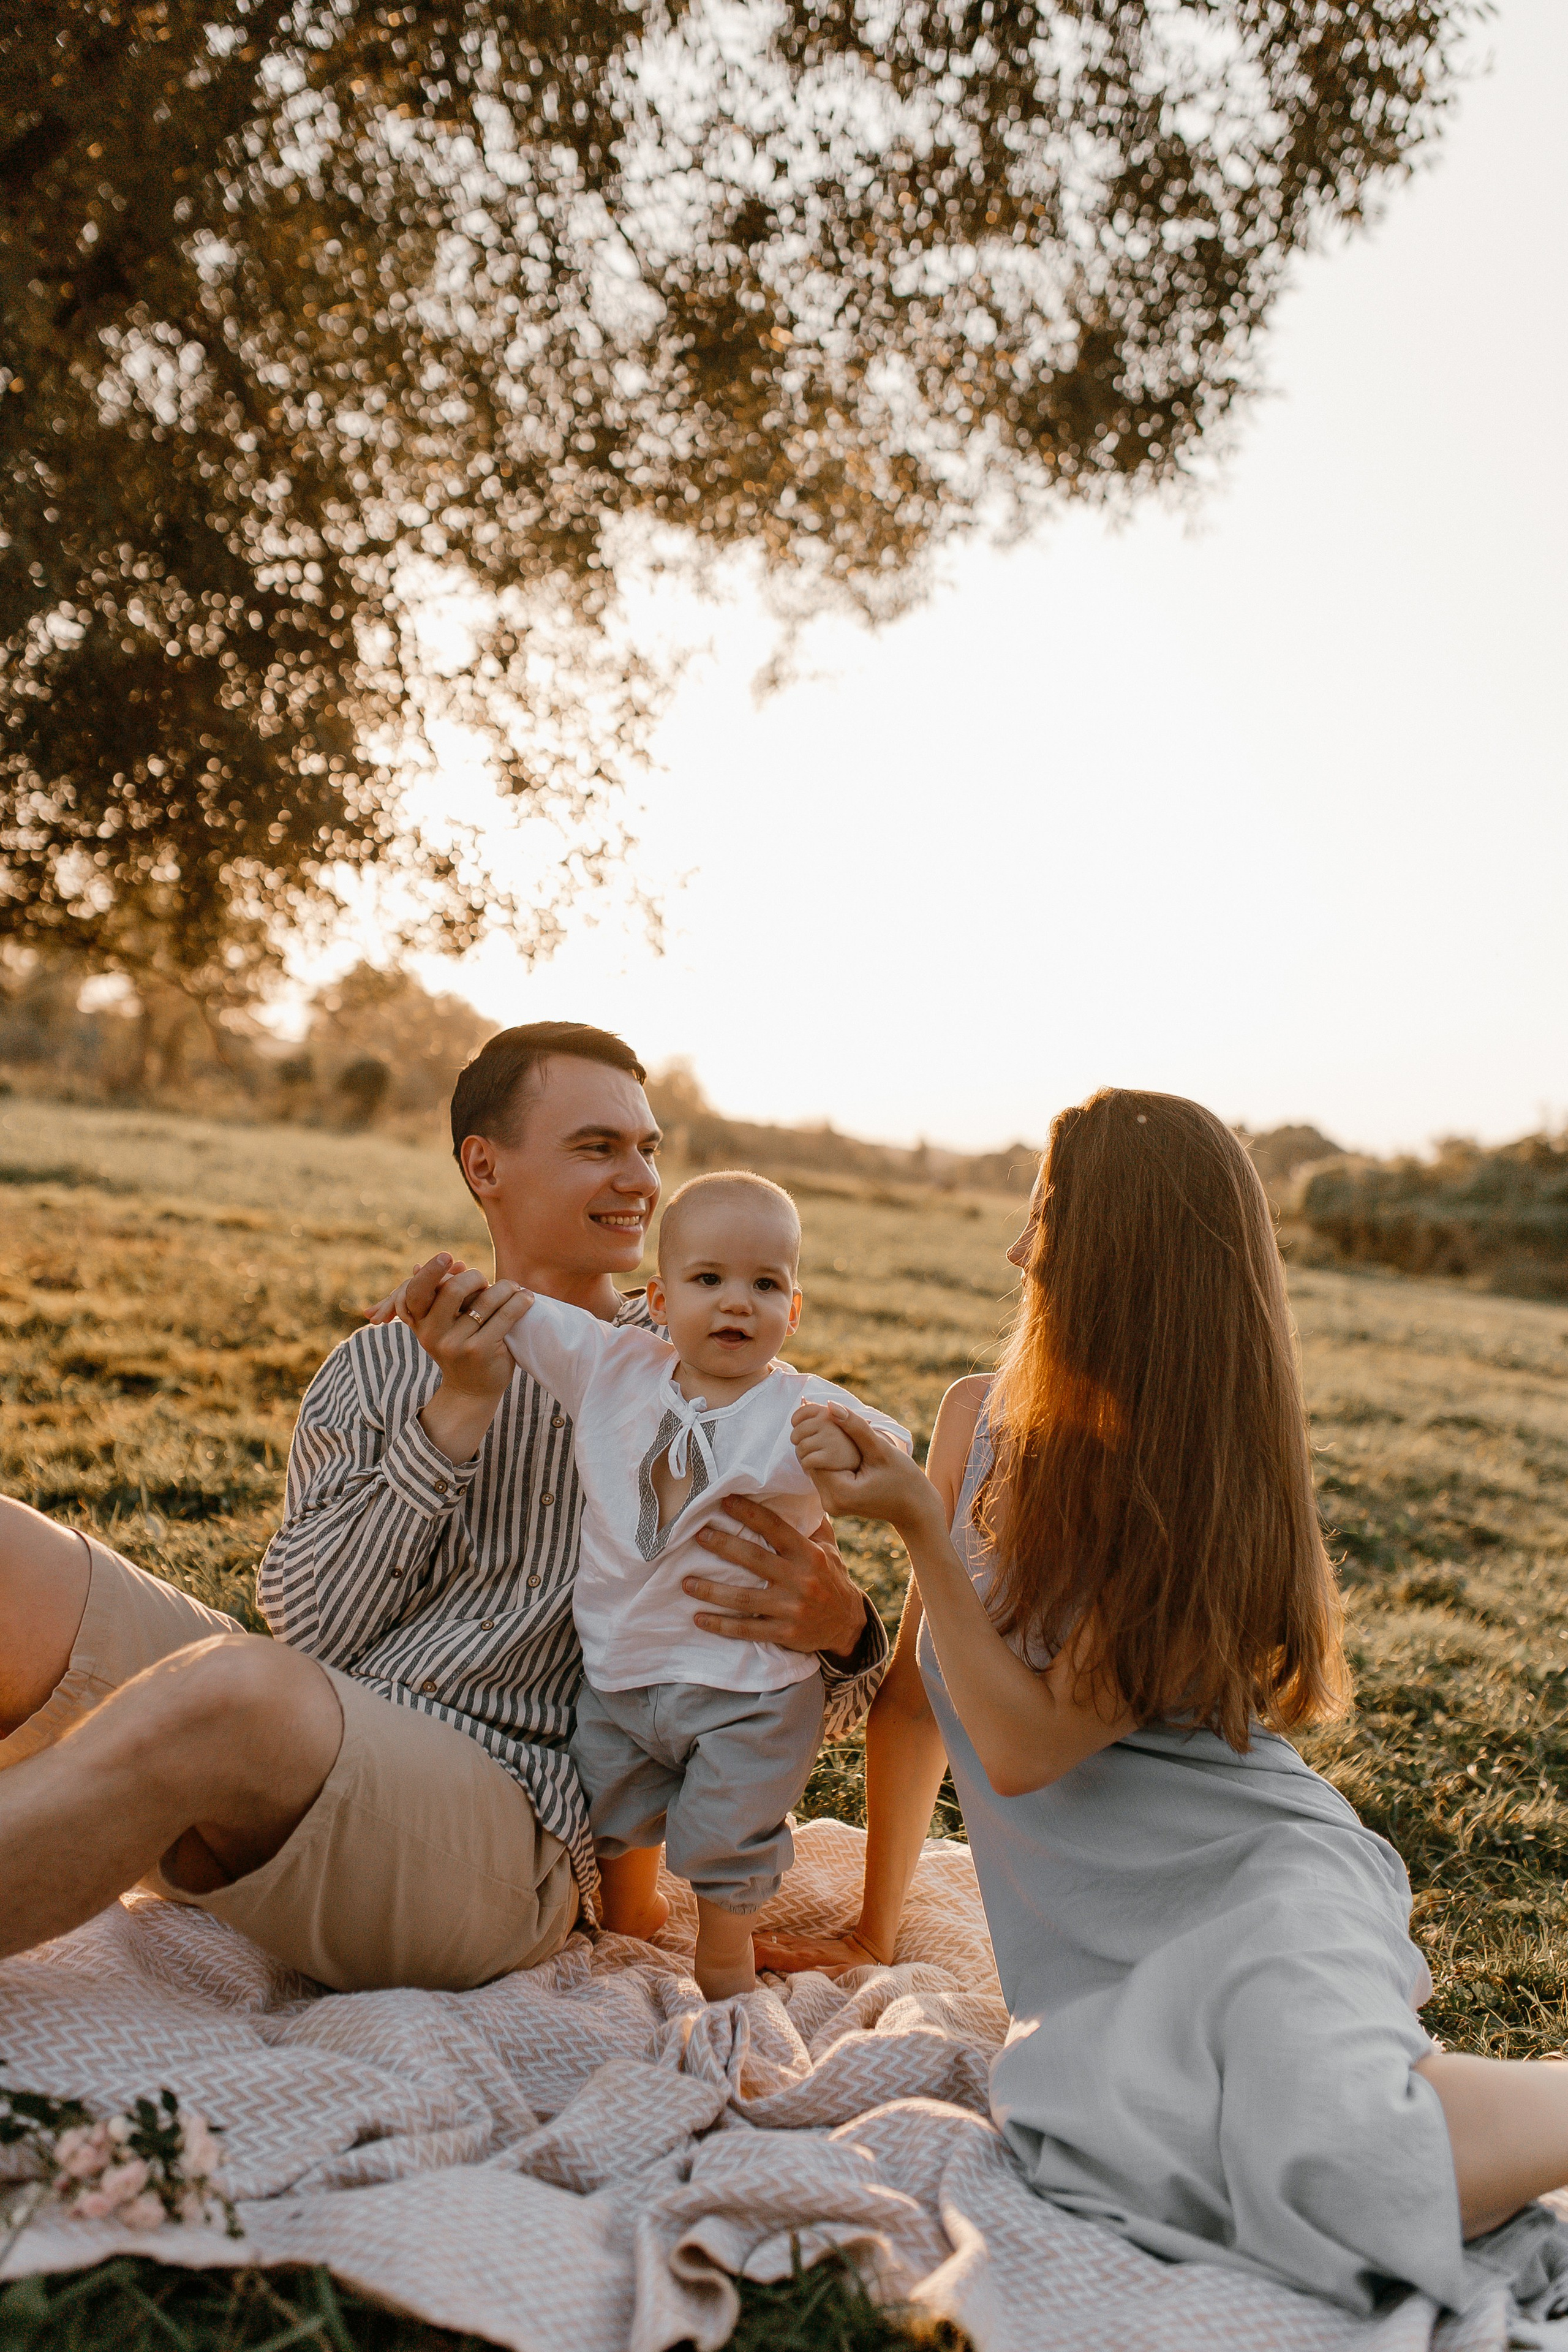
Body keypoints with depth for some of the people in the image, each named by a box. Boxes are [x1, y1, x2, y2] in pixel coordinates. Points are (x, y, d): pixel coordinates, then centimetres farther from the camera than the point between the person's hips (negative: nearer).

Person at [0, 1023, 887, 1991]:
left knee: (241, 1693, -35)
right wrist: (455, 1413, -5)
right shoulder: (380, 1368, 17)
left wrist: (840, 1631, -11)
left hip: (495, 1817, -3)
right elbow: (315, 1630, 3)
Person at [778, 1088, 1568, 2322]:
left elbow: (1027, 1744, -17)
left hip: (1256, 1871, -5)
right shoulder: (985, 1421, 3)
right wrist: (875, 1926, 16)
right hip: (1106, 1944, 5)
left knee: (1346, 2157, -33)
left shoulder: (1204, 1492, -13)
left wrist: (921, 1520, -21)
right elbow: (916, 1693, 11)